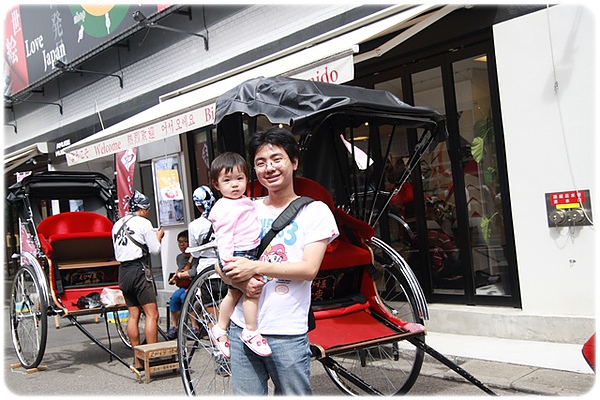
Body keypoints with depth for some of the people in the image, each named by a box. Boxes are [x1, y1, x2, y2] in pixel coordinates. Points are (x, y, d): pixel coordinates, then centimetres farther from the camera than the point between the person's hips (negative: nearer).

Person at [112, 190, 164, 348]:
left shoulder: (117, 224, 14)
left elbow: (117, 253, 18)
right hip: (140, 271, -7)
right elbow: (155, 249, -7)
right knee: (152, 314, -4)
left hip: (123, 271, 7)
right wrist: (158, 236, 12)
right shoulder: (143, 223, -7)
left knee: (133, 314, 11)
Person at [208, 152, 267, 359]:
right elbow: (224, 236, -21)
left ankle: (220, 329, 30)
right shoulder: (226, 208, -16)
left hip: (248, 253, 10)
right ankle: (251, 332, -6)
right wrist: (228, 261, -28)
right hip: (237, 255, -10)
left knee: (234, 293, 17)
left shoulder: (245, 202, 13)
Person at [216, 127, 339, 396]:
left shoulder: (314, 211, -1)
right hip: (242, 329, 4)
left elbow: (309, 269, -11)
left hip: (287, 335, -3)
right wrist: (241, 281, -12)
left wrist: (254, 267, -15)